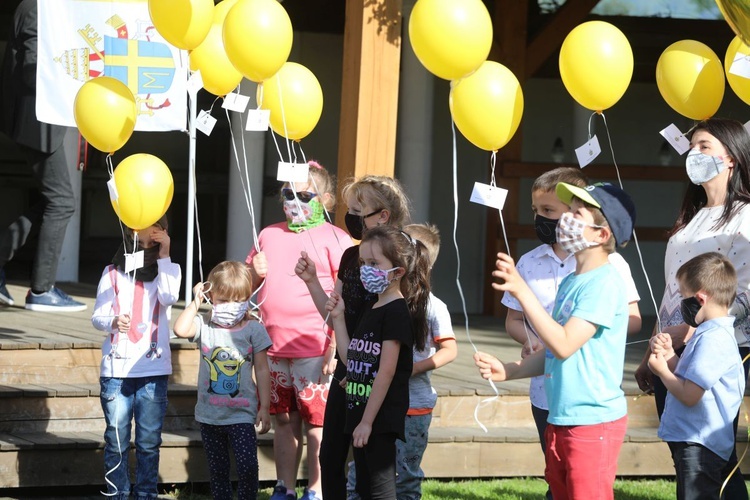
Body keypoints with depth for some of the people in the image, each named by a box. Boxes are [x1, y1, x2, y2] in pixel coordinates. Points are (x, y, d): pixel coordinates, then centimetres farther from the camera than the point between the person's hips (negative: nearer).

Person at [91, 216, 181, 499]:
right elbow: (97, 317, 3)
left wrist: (163, 256, -9)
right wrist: (113, 322, -19)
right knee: (116, 441, -1)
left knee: (149, 441, 1)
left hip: (153, 370, 0)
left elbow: (168, 298, -11)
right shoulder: (113, 273, 9)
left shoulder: (169, 269, 10)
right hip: (117, 367, 0)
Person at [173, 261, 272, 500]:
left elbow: (262, 370, 1)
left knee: (247, 466, -13)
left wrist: (264, 408, -3)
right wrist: (195, 303, -12)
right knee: (217, 469, 11)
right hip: (210, 414, 3)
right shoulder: (204, 326, 2)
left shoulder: (254, 330, -1)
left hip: (242, 414, -2)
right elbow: (180, 329, -21)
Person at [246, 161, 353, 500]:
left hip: (314, 351, -5)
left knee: (316, 422, -2)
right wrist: (255, 272, -1)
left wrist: (335, 348, -13)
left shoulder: (333, 239, -2)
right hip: (273, 348, 5)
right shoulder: (270, 235, 14)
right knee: (284, 420, 10)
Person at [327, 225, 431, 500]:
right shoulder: (371, 311, 15)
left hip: (380, 418, -10)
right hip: (360, 415, 10)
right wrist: (338, 318, 9)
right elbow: (350, 359, 15)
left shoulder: (397, 312, -14)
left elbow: (386, 371, -18)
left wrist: (368, 420, -19)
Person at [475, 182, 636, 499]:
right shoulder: (569, 282, 14)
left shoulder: (605, 283, -15)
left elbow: (564, 345, -24)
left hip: (593, 421, -9)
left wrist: (521, 290, -25)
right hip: (559, 419, 9)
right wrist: (508, 371, 7)